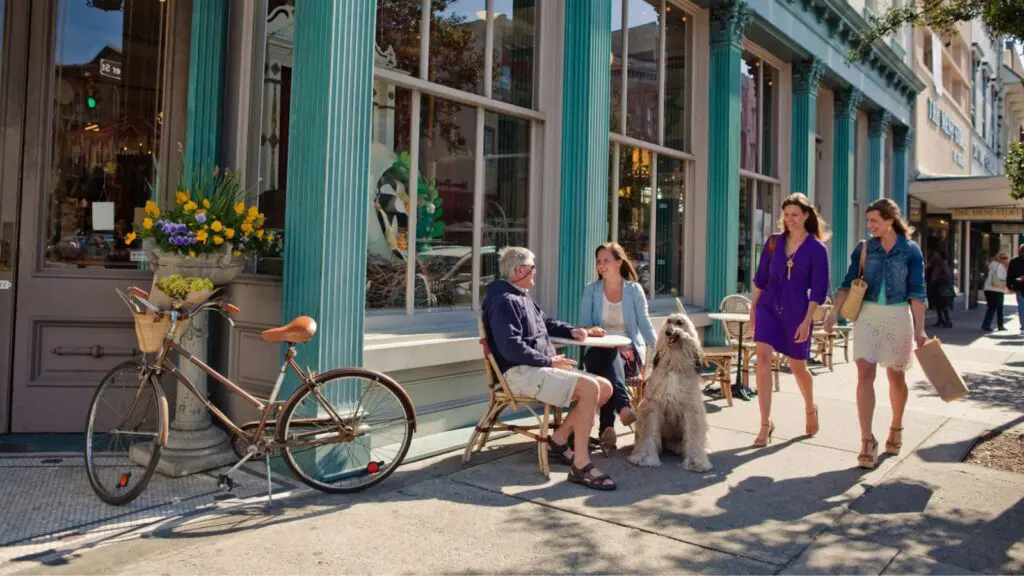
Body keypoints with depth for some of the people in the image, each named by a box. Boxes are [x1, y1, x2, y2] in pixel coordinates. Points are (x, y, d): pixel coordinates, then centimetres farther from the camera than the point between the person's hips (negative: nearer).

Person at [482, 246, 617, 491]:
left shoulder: (523, 298, 21)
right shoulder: (505, 301, -11)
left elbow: (545, 322, 38)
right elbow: (511, 348, -21)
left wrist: (571, 330, 20)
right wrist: (549, 361, -17)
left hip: (540, 368, 10)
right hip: (521, 372, -10)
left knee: (604, 387, 2)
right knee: (590, 388, -26)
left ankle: (560, 438, 7)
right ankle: (580, 465, -23)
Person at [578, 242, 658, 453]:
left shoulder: (634, 290, 7)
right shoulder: (591, 290, 9)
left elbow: (645, 324, 1)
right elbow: (584, 324, 2)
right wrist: (592, 330, -21)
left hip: (628, 351, 0)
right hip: (599, 351, 1)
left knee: (610, 357, -37)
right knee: (607, 357, -37)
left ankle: (607, 426, -42)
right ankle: (623, 407, -57)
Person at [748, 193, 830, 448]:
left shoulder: (817, 248, -6)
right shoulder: (774, 242, 4)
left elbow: (818, 290, -8)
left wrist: (807, 321, -13)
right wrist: (753, 307, 9)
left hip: (796, 311, -2)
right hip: (768, 306, 2)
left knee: (798, 367, 11)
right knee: (763, 359, -12)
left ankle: (810, 408, 41)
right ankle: (766, 423, -6)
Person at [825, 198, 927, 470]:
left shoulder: (911, 251, -2)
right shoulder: (864, 248, 3)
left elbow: (916, 292, -4)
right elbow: (849, 283, 3)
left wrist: (919, 329, -9)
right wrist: (835, 312, -9)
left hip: (898, 317, -1)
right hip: (868, 315, 1)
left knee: (896, 376, 13)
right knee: (865, 374, -10)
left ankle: (896, 429, 36)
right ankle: (867, 441, -9)